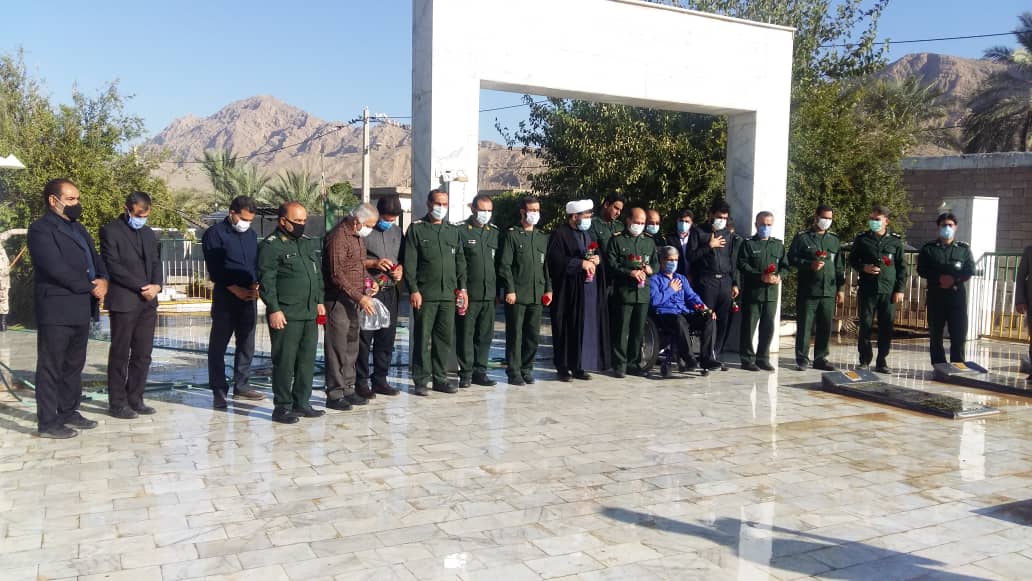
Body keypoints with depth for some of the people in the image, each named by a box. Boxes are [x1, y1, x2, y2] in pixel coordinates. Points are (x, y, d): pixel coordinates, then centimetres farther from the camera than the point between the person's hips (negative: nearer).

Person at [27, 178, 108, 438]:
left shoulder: (77, 227, 18)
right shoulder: (40, 229, -9)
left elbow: (94, 257, 16)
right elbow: (57, 268, -19)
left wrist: (103, 280, -5)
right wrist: (91, 288, -12)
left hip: (80, 308, 9)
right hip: (57, 310, -8)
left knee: (74, 365, 15)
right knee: (51, 367, -2)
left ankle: (68, 412, 25)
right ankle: (48, 422, 4)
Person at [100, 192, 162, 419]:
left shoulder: (149, 233, 17)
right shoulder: (111, 230, -3)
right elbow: (113, 266, -11)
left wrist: (156, 285, -4)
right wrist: (141, 287, -14)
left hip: (148, 302, 6)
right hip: (123, 302, -6)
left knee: (143, 355, 7)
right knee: (120, 355, 1)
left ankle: (135, 399, 16)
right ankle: (117, 403, 8)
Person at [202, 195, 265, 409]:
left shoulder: (251, 235, 14)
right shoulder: (215, 234, -4)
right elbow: (215, 270, -10)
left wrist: (255, 285, -4)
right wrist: (236, 289, -15)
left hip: (249, 298, 6)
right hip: (225, 298, -6)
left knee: (247, 344, 10)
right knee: (218, 345, -1)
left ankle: (241, 386, 20)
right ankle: (219, 390, 5)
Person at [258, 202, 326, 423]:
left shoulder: (309, 243, 17)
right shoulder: (271, 246, -7)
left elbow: (318, 274, 23)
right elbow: (266, 281, -12)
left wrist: (319, 300, 17)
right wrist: (274, 309, -16)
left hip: (310, 314, 8)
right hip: (285, 315, -7)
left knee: (307, 360, 11)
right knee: (284, 361, -2)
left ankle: (301, 403, 21)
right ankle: (282, 407, 7)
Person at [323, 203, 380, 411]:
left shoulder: (358, 236, 14)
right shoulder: (338, 237, -16)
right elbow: (337, 274, -20)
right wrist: (360, 297, -21)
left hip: (354, 301, 9)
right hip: (338, 300, -9)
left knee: (351, 347, 13)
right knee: (337, 348, -3)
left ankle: (347, 389, 22)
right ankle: (334, 394, 3)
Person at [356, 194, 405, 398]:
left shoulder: (397, 231, 14)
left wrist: (400, 269, 2)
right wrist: (373, 263, -16)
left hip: (390, 291, 6)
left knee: (387, 337, 9)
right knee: (364, 338, -2)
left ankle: (380, 379, 19)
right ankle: (361, 381, 8)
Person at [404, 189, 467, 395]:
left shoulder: (454, 232, 16)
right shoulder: (416, 229, 1)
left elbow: (460, 262, 17)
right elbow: (409, 262, -4)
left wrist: (462, 287, 8)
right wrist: (413, 290, -11)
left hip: (448, 294, 4)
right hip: (425, 294, -4)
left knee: (445, 338, 7)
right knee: (422, 338, -1)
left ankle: (440, 378, 17)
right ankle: (420, 381, 7)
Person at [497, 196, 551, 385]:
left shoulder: (543, 237, 15)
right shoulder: (511, 235, -1)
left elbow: (546, 265, 18)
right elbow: (505, 265, -5)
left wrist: (548, 289, 10)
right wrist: (509, 290, -11)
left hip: (537, 295, 5)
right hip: (517, 294, -5)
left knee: (533, 334, 7)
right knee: (515, 334, 0)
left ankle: (527, 368, 19)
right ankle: (514, 372, 8)